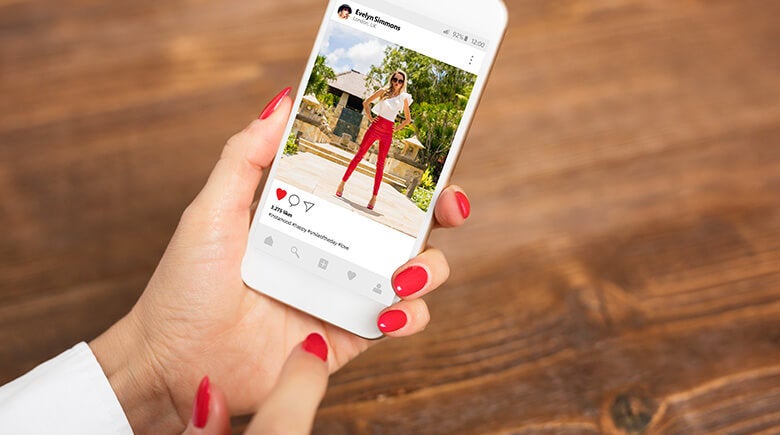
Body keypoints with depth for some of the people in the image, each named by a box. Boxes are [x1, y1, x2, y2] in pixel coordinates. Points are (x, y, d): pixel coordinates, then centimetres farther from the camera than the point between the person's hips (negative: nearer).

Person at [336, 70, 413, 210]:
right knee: (360, 154, -1)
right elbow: (366, 102, 14)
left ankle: (374, 197, 2)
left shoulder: (404, 98, 7)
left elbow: (408, 119, 17)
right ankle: (343, 183, 7)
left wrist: (397, 128, 5)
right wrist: (370, 117, 3)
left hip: (388, 132, 0)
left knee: (380, 164, 1)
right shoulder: (384, 91, 6)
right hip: (376, 126, 0)